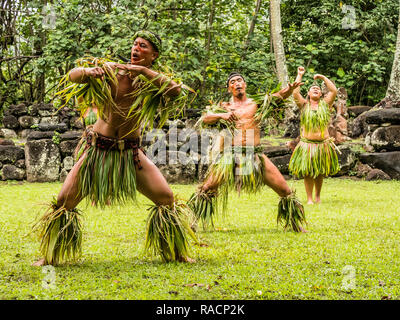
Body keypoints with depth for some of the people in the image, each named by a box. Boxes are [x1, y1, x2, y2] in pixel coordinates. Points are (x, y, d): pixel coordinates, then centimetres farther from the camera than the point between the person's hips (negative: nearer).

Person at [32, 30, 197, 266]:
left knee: (167, 198, -7)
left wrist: (144, 71, -28)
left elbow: (177, 91, -24)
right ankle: (51, 257, 13)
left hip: (131, 152, 1)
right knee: (64, 201, -6)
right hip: (98, 149, 0)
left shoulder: (153, 81, -3)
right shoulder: (111, 70, -4)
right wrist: (88, 72, -30)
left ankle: (177, 254, 13)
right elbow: (72, 76, -8)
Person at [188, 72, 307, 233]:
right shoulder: (225, 106, 12)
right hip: (230, 155, -1)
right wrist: (221, 115, -19)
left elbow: (279, 96, 2)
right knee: (207, 188, -10)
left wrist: (290, 89, -19)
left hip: (255, 154, 1)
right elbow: (205, 118, 0)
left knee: (285, 191, -2)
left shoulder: (257, 103, 13)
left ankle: (296, 224, 15)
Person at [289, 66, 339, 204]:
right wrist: (300, 75, -1)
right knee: (308, 172, -2)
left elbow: (334, 91, -1)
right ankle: (309, 198, 6)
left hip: (323, 144, 1)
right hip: (307, 144, -1)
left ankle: (318, 196, 25)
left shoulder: (325, 104, 8)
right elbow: (295, 92, -7)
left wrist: (323, 77, 2)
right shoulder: (304, 105, 6)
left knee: (320, 172, 9)